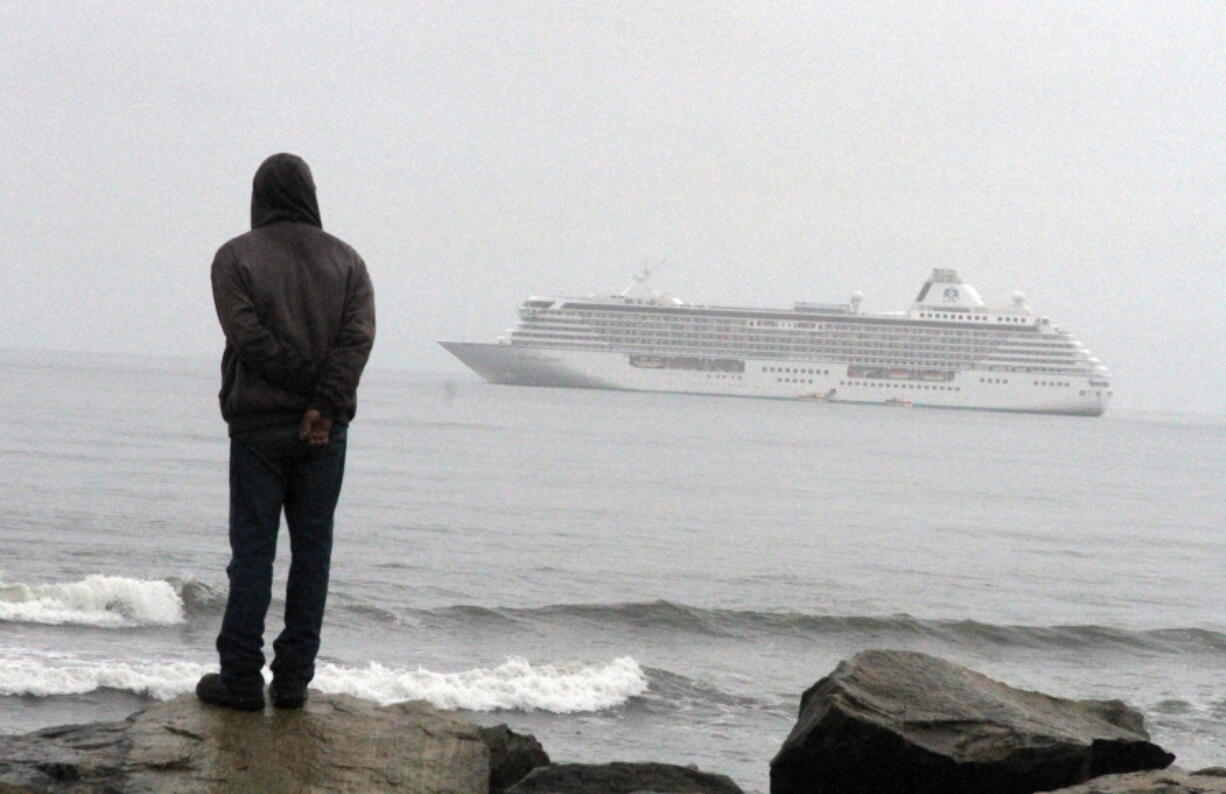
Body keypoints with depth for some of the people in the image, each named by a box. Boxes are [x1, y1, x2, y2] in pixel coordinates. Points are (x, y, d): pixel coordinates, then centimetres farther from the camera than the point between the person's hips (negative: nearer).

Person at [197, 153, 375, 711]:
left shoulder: (236, 257, -2)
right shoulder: (345, 260, 6)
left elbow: (249, 335, -13)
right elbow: (358, 336, -7)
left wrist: (309, 392, -10)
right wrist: (325, 404, -15)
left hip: (258, 426, -2)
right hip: (326, 434, 2)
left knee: (252, 550, 0)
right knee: (312, 551, 6)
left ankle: (241, 678, -1)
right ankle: (293, 679, 6)